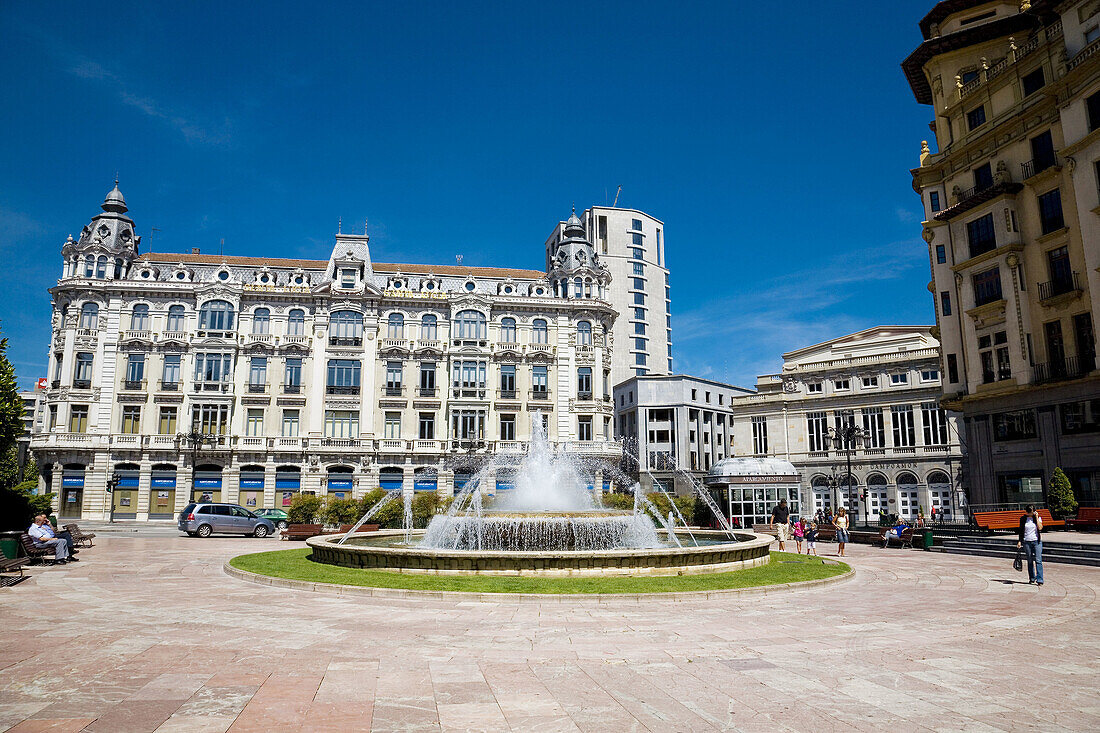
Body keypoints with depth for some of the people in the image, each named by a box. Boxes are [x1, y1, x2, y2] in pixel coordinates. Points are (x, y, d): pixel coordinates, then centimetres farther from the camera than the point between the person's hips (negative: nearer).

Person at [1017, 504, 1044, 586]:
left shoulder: (1038, 518, 2)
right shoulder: (1023, 519, 5)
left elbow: (1040, 528, -14)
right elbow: (1021, 531, 8)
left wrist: (1036, 517, -12)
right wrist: (1019, 541, 3)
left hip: (1037, 541, -2)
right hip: (1026, 542, 2)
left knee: (1038, 560, -9)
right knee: (1030, 561, 8)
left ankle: (1039, 580, -9)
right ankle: (1032, 578, 18)